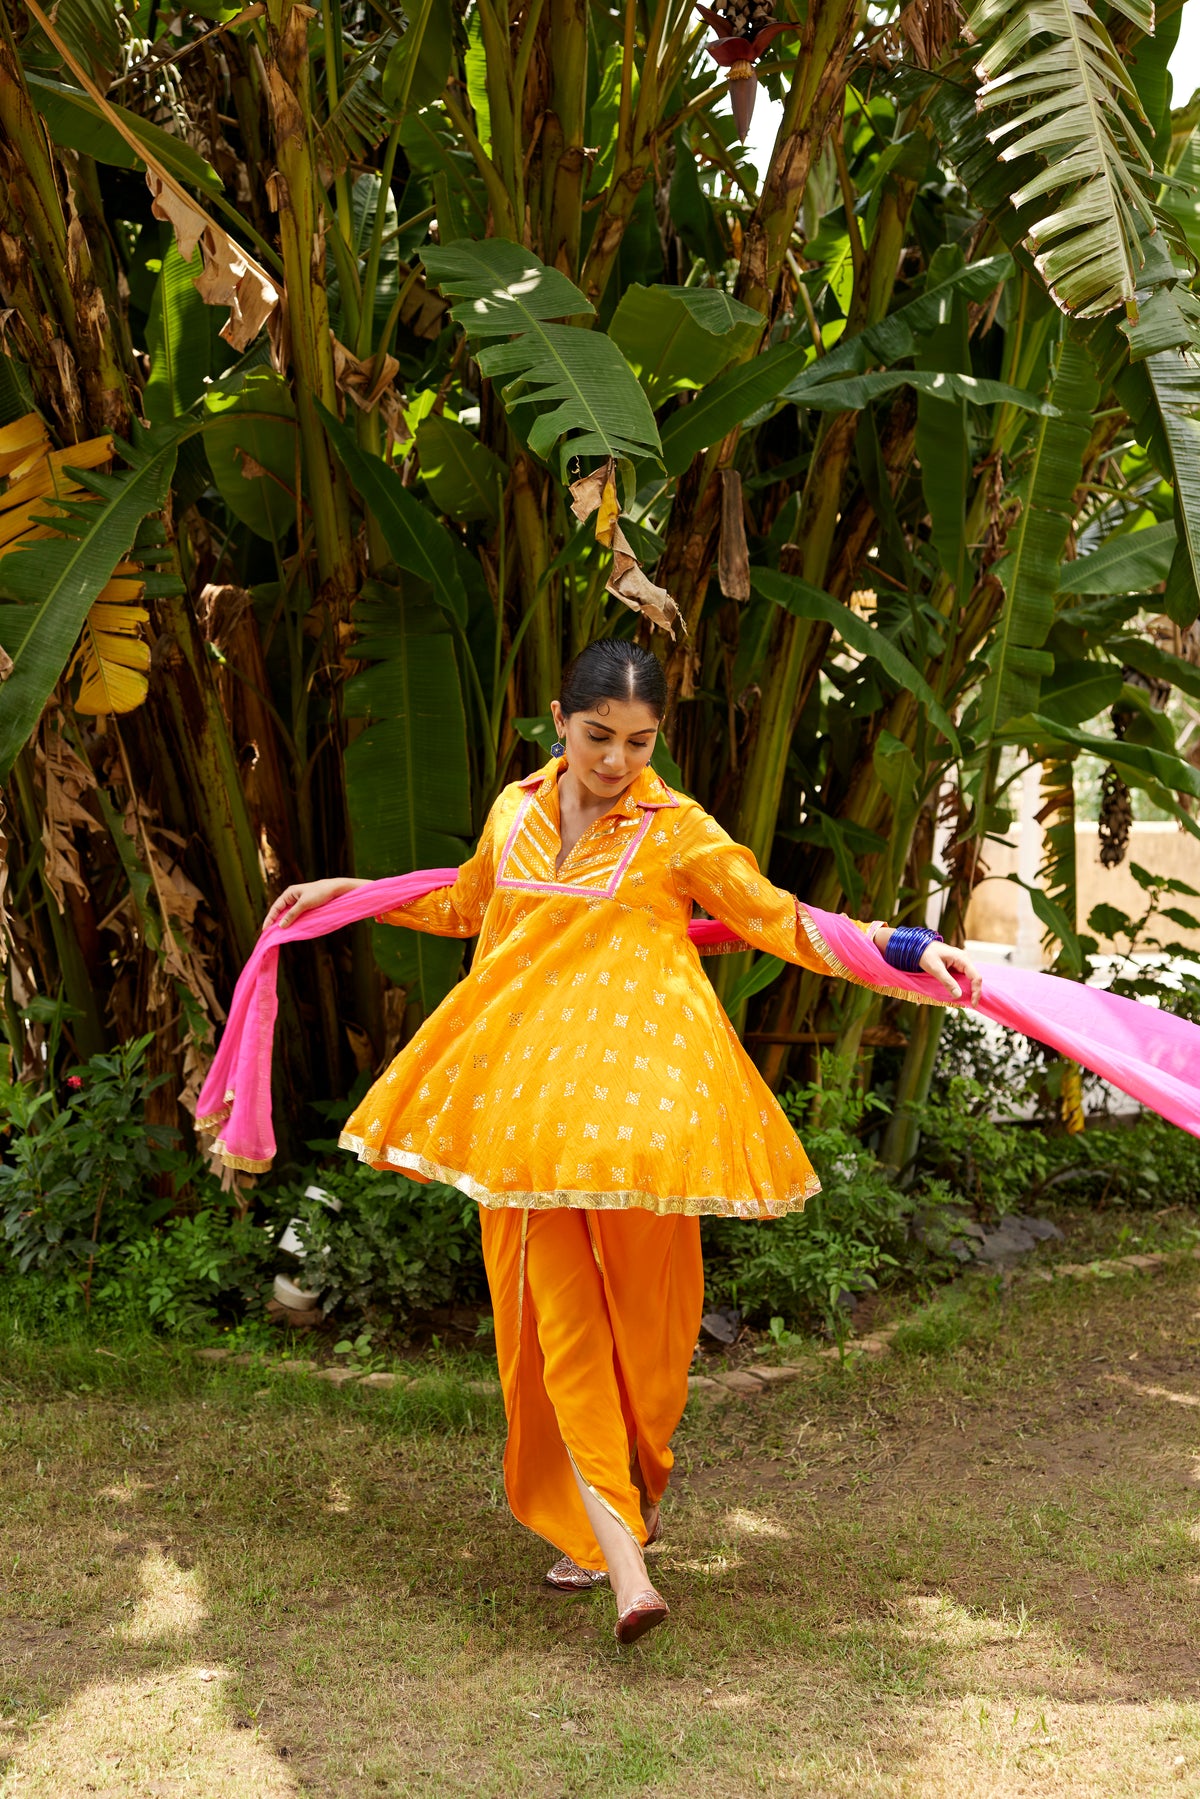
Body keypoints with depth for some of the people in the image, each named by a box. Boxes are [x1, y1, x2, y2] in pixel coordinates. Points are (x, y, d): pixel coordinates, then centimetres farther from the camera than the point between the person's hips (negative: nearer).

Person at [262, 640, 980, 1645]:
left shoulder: (678, 830, -1)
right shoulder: (517, 810, 11)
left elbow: (782, 923, 1)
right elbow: (468, 906, 29)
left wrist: (911, 948, -10)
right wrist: (348, 892, 32)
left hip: (635, 1097, -3)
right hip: (528, 1097, 3)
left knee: (639, 1303, 3)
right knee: (560, 1311, -4)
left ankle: (625, 1506, 27)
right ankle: (620, 1554, -4)